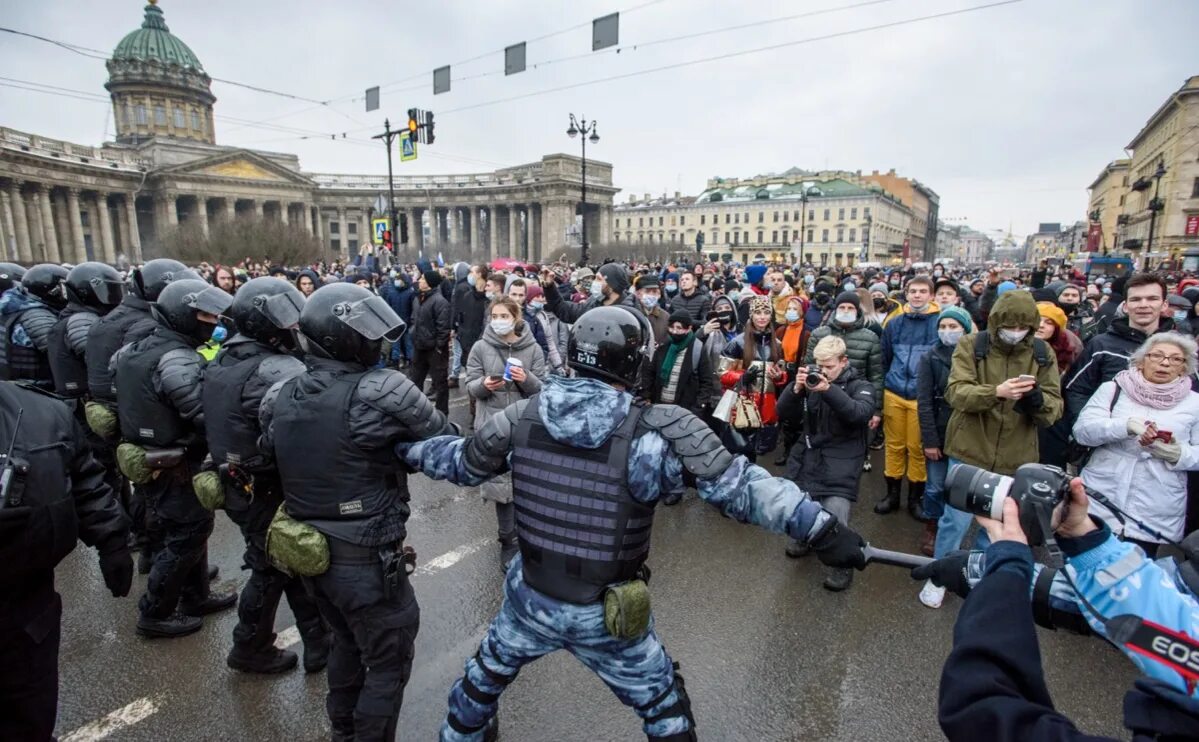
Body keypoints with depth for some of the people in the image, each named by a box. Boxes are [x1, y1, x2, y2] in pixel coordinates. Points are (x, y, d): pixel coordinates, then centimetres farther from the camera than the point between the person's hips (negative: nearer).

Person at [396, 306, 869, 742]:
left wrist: (403, 447, 24)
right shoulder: (658, 429, -23)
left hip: (531, 596, 3)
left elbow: (461, 464, 5)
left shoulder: (523, 416, -10)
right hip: (607, 614, -3)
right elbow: (737, 486, -25)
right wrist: (822, 528, -17)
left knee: (490, 668, 35)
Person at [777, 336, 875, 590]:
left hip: (842, 459, -4)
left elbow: (861, 414, -19)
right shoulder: (812, 381, 10)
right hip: (808, 454, 4)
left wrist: (829, 390, -31)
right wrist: (796, 388, -14)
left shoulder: (860, 386, 2)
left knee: (835, 512, -15)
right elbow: (783, 413, 4)